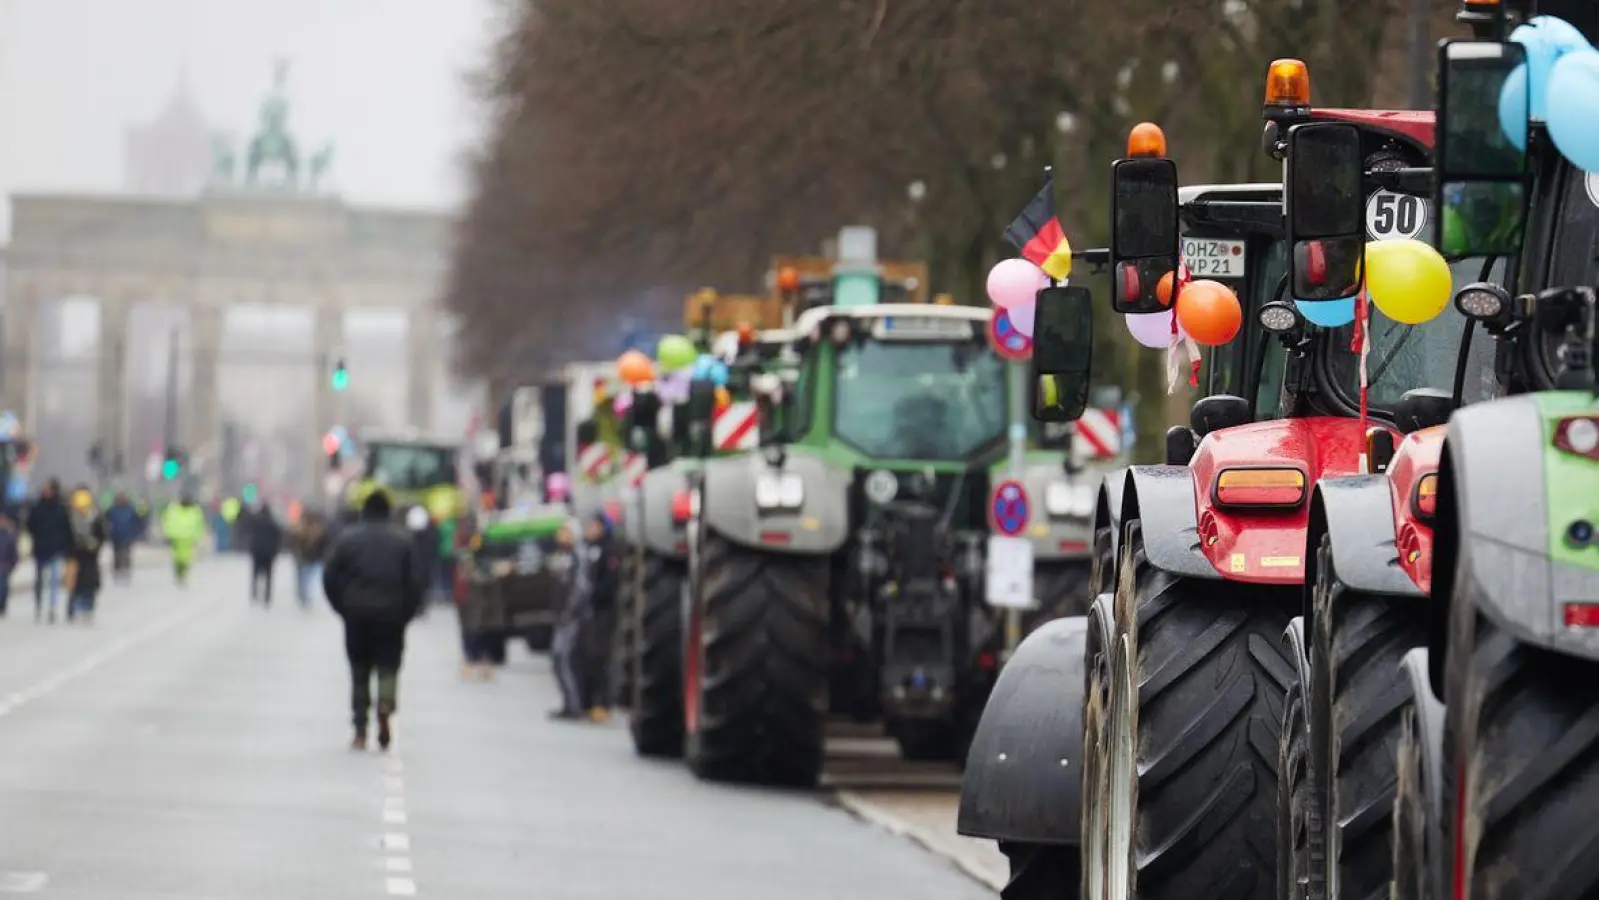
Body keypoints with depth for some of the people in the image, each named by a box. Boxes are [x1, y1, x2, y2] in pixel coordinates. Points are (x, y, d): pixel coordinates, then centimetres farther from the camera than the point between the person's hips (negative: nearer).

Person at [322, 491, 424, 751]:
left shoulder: (347, 538, 2)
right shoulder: (403, 540, 1)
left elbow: (330, 578, -1)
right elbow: (414, 582, -3)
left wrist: (343, 607, 9)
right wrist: (407, 613, 6)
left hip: (356, 615, 1)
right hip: (392, 615, -1)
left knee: (360, 671, 8)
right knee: (389, 666, 7)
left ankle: (360, 732, 4)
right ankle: (386, 704, -24)